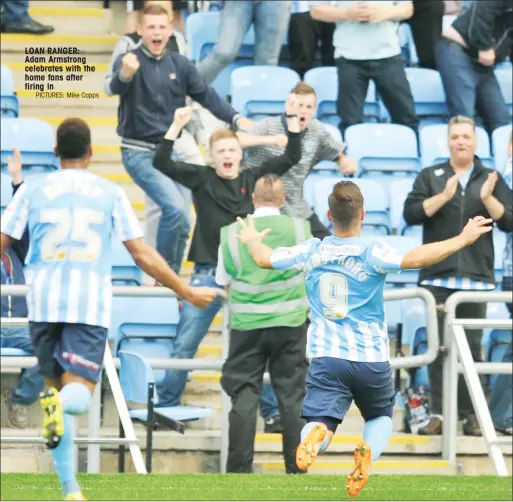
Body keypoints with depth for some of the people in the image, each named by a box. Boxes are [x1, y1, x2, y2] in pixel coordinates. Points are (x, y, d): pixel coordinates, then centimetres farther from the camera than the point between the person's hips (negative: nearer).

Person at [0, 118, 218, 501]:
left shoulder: (33, 190, 8)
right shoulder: (111, 193, 7)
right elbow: (143, 255, 6)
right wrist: (187, 292, 16)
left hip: (44, 302, 1)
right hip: (90, 304, -1)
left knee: (54, 382, 13)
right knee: (79, 394, -3)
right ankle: (61, 405, -43)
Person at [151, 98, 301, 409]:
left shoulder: (253, 180, 6)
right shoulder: (202, 179, 2)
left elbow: (292, 158, 3)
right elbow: (162, 163, -7)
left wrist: (293, 119, -6)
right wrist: (177, 126, -16)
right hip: (208, 275, -1)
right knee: (184, 346, -1)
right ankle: (166, 404, 9)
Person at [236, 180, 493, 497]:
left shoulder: (312, 251, 2)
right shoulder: (372, 253, -10)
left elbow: (264, 259, 13)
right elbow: (414, 259, -26)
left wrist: (252, 241, 36)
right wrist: (463, 239, -20)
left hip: (326, 356, 1)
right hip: (371, 359, -1)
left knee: (322, 421, -6)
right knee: (381, 416, 21)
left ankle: (315, 435, -45)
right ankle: (368, 451, -13)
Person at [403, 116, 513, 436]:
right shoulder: (430, 178, 9)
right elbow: (411, 214, -3)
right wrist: (444, 196, -15)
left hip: (477, 277, 0)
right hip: (438, 276, 0)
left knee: (472, 347, 1)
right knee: (439, 346, -3)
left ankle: (471, 415, 4)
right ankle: (438, 414, -1)